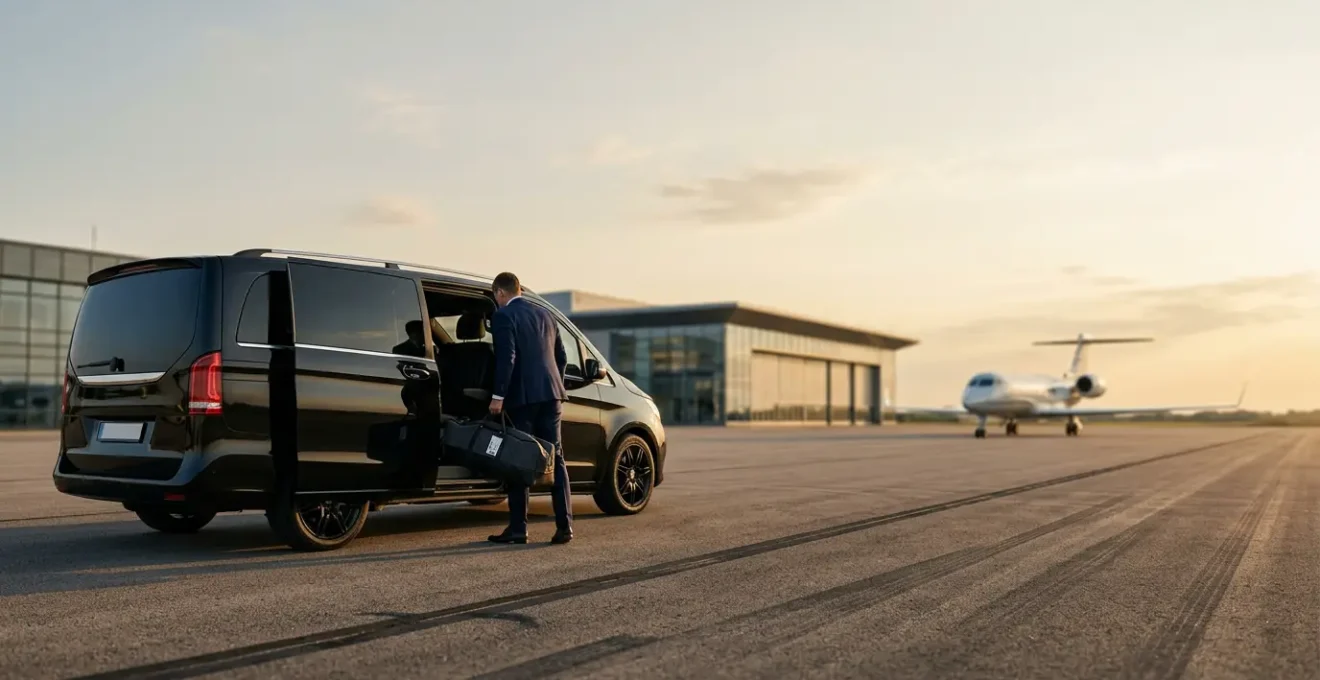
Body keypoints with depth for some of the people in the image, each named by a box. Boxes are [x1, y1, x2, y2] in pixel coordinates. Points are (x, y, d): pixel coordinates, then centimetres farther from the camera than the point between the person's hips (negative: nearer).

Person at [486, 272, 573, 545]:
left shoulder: (503, 316, -4)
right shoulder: (545, 315, 17)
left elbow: (506, 357, -15)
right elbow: (562, 357, 18)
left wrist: (498, 395, -13)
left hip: (522, 396, -6)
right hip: (550, 394, 6)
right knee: (555, 458, 8)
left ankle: (518, 528, 5)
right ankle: (564, 525, 4)